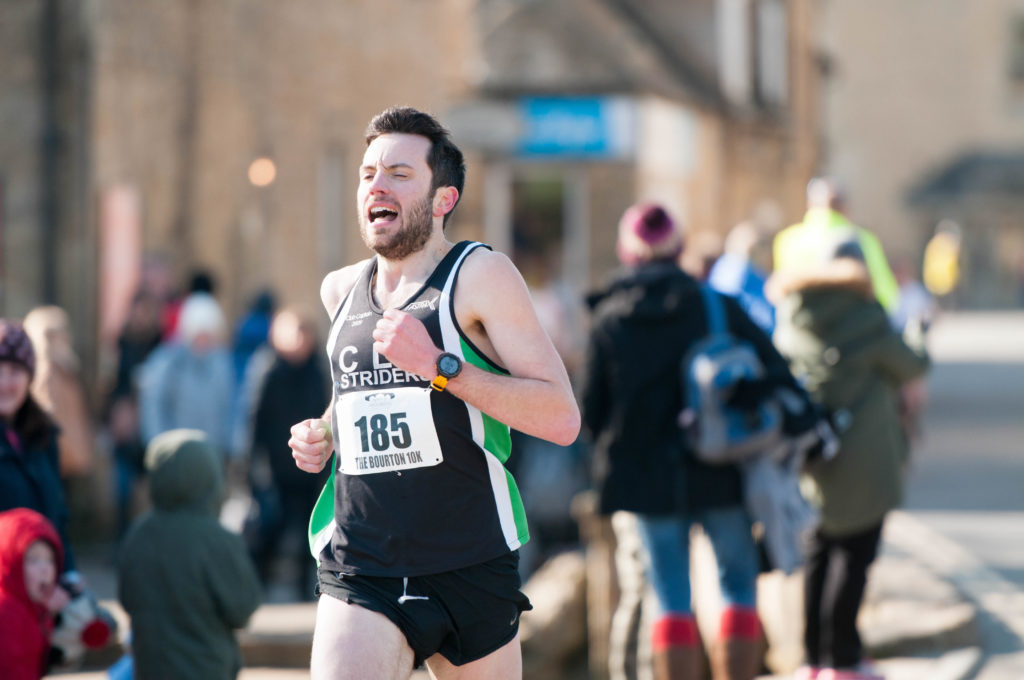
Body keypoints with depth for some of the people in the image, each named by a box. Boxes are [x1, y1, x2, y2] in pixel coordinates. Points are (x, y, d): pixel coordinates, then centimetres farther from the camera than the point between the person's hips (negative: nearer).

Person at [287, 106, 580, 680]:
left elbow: (562, 420, -14)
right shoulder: (341, 290, 12)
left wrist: (439, 365, -21)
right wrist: (324, 433, 12)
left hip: (470, 573, -3)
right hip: (358, 574, 3)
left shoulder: (480, 275, -6)